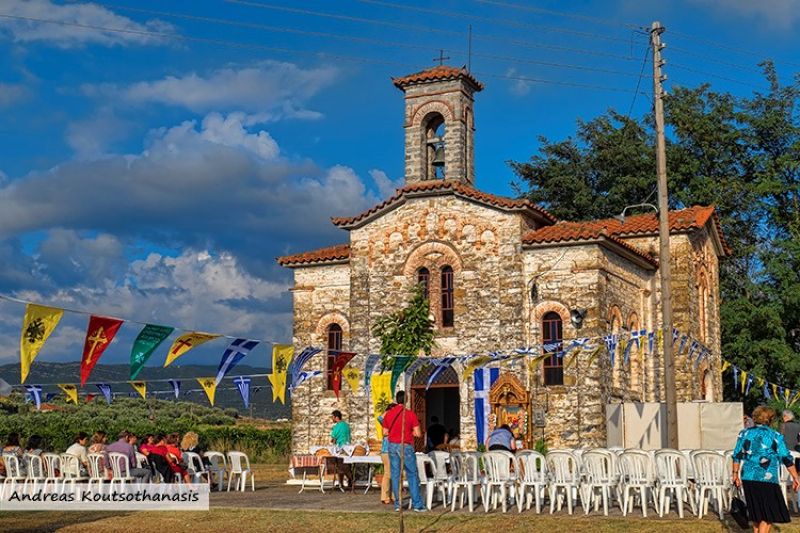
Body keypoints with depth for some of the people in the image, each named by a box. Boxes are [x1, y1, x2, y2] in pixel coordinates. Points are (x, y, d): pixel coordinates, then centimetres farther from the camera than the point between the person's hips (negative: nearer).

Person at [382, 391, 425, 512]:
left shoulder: (388, 414, 1)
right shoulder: (410, 414, -9)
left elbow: (385, 432, 8)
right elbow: (418, 434, -9)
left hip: (392, 446, 3)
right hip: (406, 446, -3)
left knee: (395, 475, 8)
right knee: (412, 475, 4)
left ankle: (397, 504, 9)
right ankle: (417, 504, 3)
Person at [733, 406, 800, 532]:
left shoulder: (744, 433, 6)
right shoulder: (775, 436, -3)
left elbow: (737, 456, 6)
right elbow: (787, 459, -3)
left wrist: (735, 474, 14)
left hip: (748, 478, 4)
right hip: (767, 479, -4)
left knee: (756, 511, 18)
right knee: (769, 514, 3)